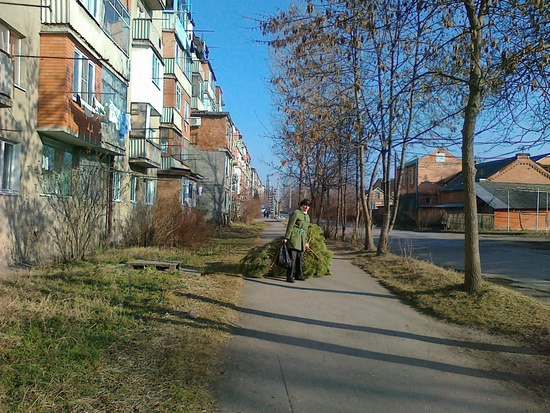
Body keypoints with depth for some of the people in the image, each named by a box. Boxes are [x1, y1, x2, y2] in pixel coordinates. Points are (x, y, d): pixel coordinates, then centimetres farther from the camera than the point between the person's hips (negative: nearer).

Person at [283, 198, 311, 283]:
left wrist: (306, 241, 26)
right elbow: (290, 226, -10)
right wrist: (286, 237, -15)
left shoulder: (307, 216, 19)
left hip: (301, 239, 8)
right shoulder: (296, 213, -6)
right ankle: (289, 277, -8)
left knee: (299, 257, 12)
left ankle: (298, 275, 22)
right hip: (294, 238, -8)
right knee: (292, 257, -10)